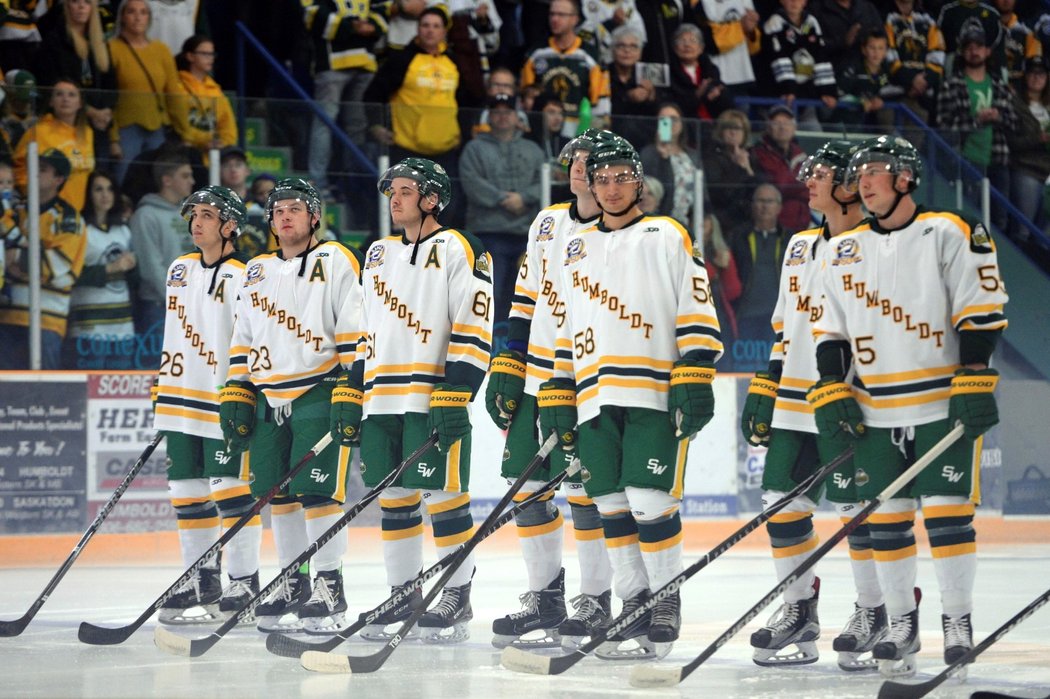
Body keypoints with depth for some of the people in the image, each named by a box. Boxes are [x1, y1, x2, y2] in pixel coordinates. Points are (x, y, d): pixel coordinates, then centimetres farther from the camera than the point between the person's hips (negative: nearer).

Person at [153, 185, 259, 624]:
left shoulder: (243, 278, -11)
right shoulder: (180, 270, 13)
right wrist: (162, 396, 20)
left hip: (225, 402, -7)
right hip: (182, 400, 7)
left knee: (230, 492, -8)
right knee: (187, 492, 10)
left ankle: (245, 583, -2)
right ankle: (202, 580, 20)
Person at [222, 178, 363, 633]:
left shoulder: (334, 262, -2)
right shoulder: (256, 272, 17)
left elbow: (354, 331, -8)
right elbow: (242, 342, 20)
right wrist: (237, 398, 11)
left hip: (320, 394, -6)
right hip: (269, 401, 6)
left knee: (316, 491, -11)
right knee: (278, 494, 7)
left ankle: (330, 587, -6)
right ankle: (293, 582, 17)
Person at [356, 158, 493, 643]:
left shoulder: (458, 251, -3)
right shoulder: (379, 254, 20)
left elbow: (474, 330, -10)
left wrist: (454, 396, -18)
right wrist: (351, 395, 16)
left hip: (436, 400, -7)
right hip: (382, 402, 7)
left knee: (444, 496, -7)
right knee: (394, 498, 9)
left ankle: (457, 598, 0)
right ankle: (404, 595, 17)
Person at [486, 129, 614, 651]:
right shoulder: (548, 223, 13)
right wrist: (507, 368, 11)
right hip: (535, 379, 7)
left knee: (585, 491, -6)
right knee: (528, 488, 6)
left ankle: (595, 600, 6)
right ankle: (545, 596, 17)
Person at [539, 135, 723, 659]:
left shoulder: (668, 237, 4)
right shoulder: (575, 248, 20)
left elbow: (696, 315, -3)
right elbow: (565, 330, 23)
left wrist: (695, 382, -13)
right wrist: (556, 397, 15)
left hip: (655, 394, -5)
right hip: (595, 399, 5)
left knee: (649, 502, -12)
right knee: (611, 505, 5)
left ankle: (667, 604, 0)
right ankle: (634, 605, 14)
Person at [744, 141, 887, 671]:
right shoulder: (800, 246, 16)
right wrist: (764, 391, 17)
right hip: (794, 405, 8)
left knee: (857, 508, -5)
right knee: (782, 504, 6)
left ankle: (874, 614, 8)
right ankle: (798, 610, 17)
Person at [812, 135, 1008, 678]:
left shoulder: (947, 235, -4)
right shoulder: (846, 251, 11)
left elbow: (980, 312, -8)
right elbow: (831, 331, 13)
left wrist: (975, 384, -15)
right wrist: (832, 393, 2)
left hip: (946, 404, -4)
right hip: (876, 412, 5)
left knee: (946, 512, -6)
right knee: (886, 519, 4)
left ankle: (957, 621, 4)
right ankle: (901, 623, 15)